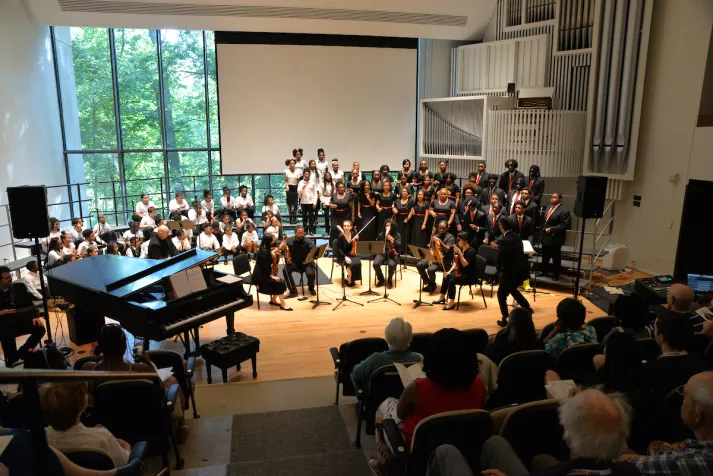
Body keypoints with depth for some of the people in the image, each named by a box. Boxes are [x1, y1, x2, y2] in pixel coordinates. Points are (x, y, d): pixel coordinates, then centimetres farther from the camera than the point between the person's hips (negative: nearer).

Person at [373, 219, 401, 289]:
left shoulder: (397, 235, 3)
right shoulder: (381, 234, 10)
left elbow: (399, 246, -9)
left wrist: (392, 240, -23)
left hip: (392, 254, -2)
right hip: (382, 253, 2)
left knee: (392, 265, -36)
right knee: (375, 264, -28)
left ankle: (389, 280, -4)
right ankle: (381, 279, 2)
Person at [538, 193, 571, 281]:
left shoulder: (564, 211, -18)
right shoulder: (549, 207, 8)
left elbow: (565, 225, -22)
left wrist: (552, 229, -24)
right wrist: (543, 229, 9)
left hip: (555, 238, -7)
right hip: (545, 236, 8)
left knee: (556, 257, 7)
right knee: (545, 256, 19)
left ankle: (556, 274, 21)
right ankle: (544, 271, 34)